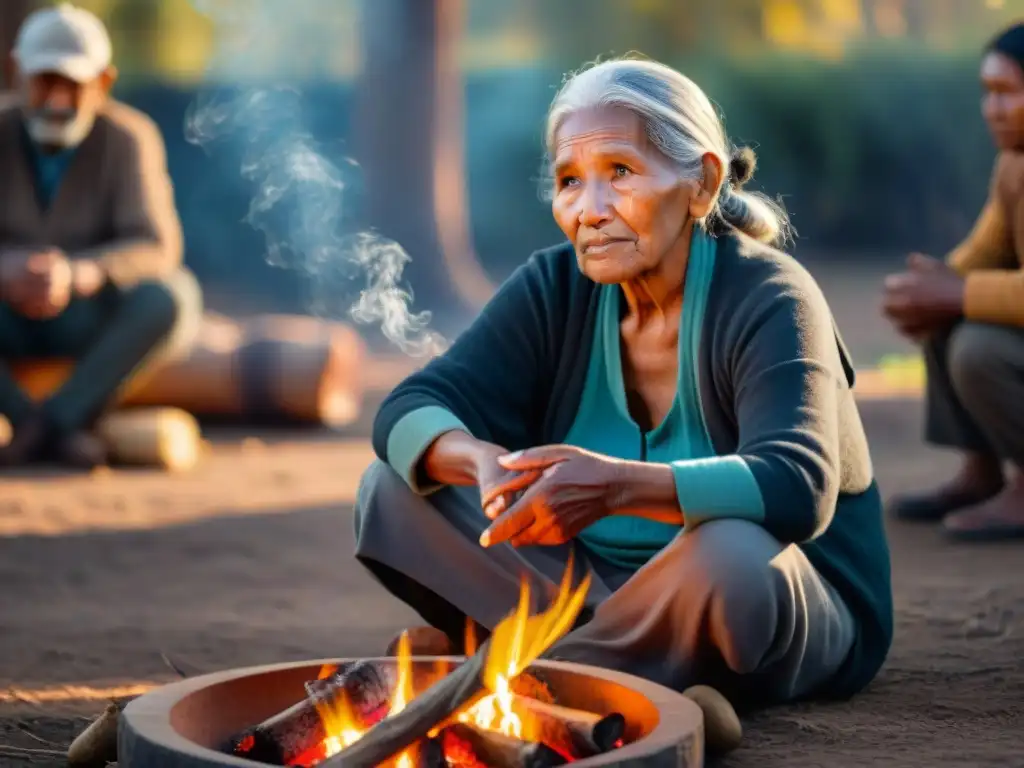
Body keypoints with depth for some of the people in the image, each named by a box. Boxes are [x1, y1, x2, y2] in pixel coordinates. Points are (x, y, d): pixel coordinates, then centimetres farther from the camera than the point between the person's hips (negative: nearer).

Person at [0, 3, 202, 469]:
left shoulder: (129, 138, -14)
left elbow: (156, 251, -23)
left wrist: (75, 274, -43)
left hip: (93, 317, -1)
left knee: (171, 297, -32)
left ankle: (60, 416, -24)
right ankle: (38, 424, -25)